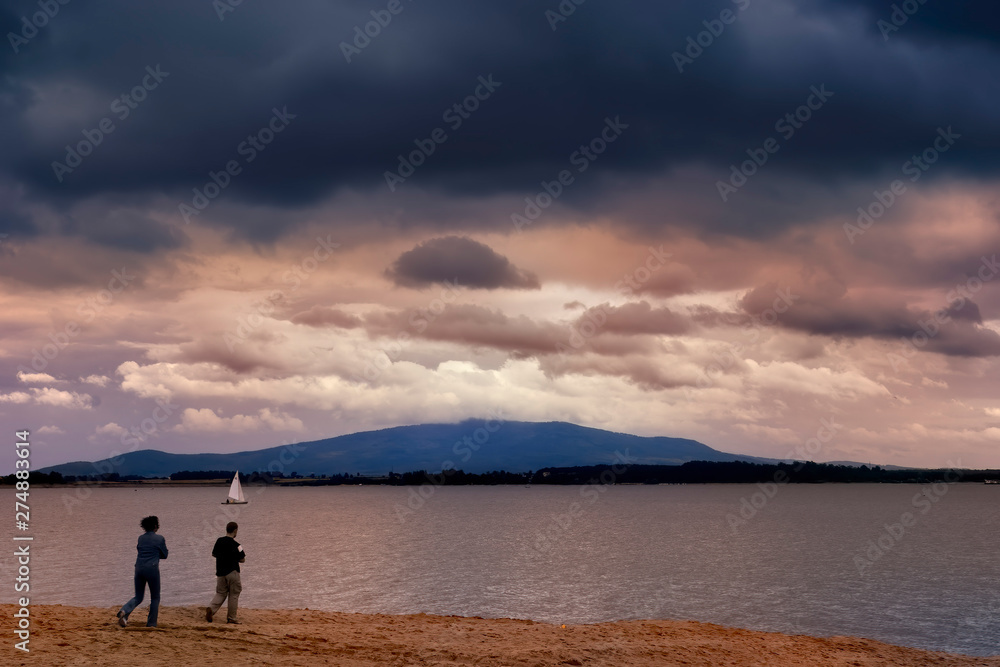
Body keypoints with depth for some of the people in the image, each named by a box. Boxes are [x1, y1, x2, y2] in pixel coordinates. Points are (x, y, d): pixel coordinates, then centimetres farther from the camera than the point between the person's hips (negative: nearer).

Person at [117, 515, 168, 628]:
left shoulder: (141, 538, 11)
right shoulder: (159, 538, -1)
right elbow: (164, 555, 7)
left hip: (139, 568, 4)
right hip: (152, 568, -4)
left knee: (138, 597, 14)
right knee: (155, 597, 12)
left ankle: (124, 611, -15)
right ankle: (151, 624, 10)